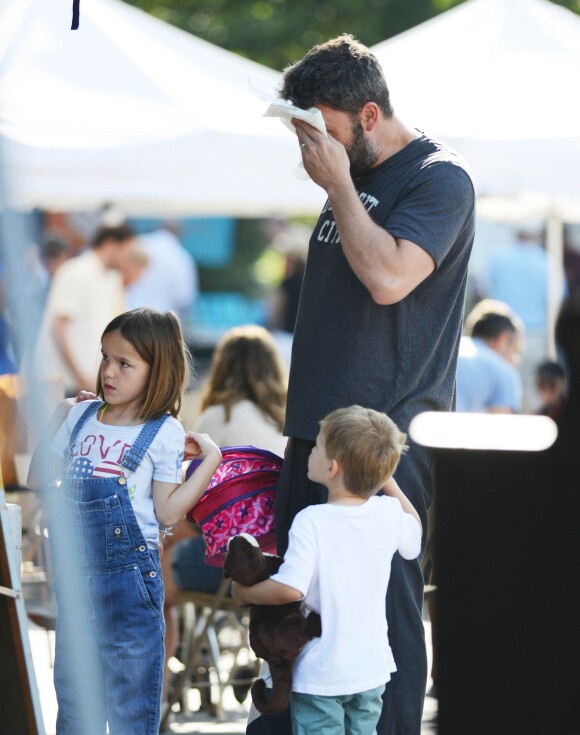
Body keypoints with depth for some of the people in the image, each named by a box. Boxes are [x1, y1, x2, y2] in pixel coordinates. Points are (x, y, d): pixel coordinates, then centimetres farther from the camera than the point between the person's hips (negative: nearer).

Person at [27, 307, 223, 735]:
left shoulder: (164, 434, -5)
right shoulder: (80, 417, 7)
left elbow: (167, 512, -9)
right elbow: (38, 480, 13)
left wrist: (209, 460, -13)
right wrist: (56, 422, 11)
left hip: (130, 571, -5)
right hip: (75, 571, 5)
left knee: (131, 699, 3)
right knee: (74, 688, 15)